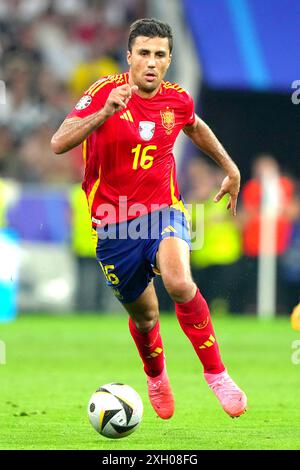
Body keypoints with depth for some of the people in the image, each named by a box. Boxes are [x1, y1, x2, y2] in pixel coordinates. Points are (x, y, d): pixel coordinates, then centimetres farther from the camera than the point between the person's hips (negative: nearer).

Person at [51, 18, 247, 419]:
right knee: (144, 315, 12)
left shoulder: (177, 100, -1)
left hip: (163, 210, 1)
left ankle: (216, 373, -15)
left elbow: (196, 127, 25)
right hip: (115, 223, -1)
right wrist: (105, 112, -37)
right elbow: (59, 144, -24)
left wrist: (231, 169, 29)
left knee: (179, 283, -30)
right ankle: (156, 377, 47)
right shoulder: (105, 92, -13)